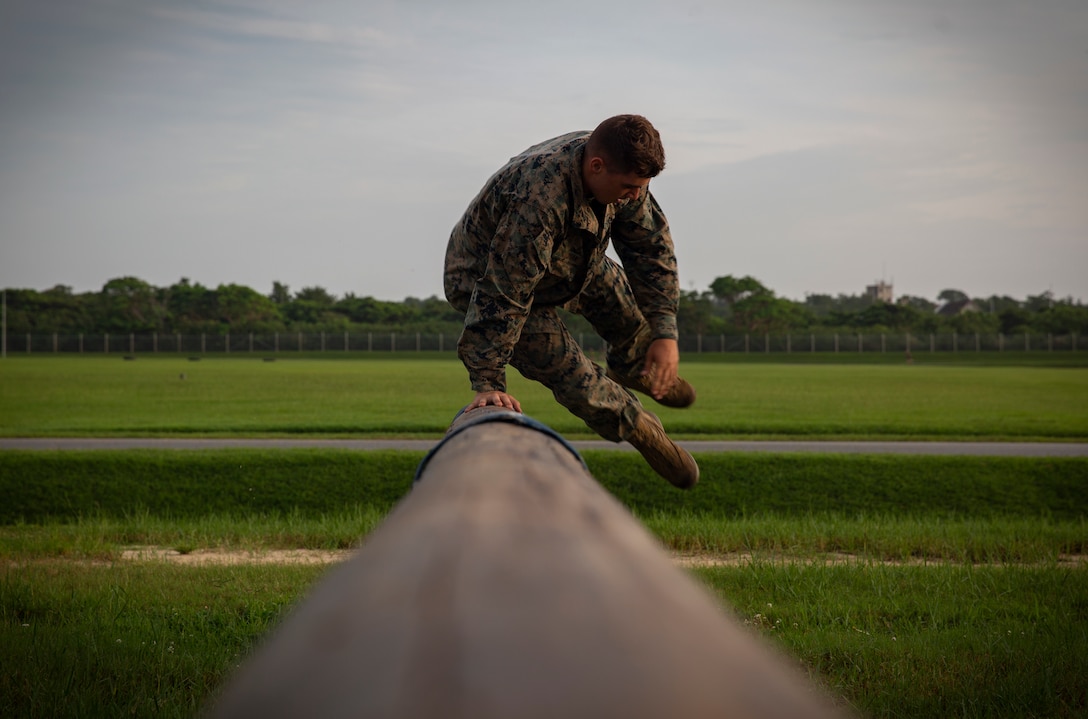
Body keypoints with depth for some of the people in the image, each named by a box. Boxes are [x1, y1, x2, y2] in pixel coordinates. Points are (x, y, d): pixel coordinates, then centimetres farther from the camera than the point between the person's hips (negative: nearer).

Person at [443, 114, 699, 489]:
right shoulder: (538, 200, -47)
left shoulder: (620, 173, -21)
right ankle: (638, 428, 17)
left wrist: (664, 333, -19)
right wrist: (488, 383, -42)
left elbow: (652, 245, -13)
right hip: (484, 277, -7)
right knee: (567, 370, -9)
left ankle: (633, 368, 49)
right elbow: (504, 295, -44)